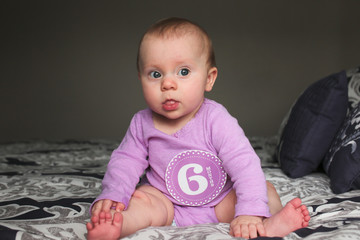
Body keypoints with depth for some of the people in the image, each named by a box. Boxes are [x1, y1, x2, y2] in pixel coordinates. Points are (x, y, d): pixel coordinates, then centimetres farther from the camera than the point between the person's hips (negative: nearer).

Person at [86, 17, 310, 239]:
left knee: (264, 188, -17)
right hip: (167, 205, 1)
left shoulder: (215, 119, -20)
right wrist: (112, 194, -15)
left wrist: (250, 212, -35)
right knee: (140, 199, -25)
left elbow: (245, 164, -25)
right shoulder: (142, 123, -8)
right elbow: (126, 159, 3)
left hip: (221, 205, 0)